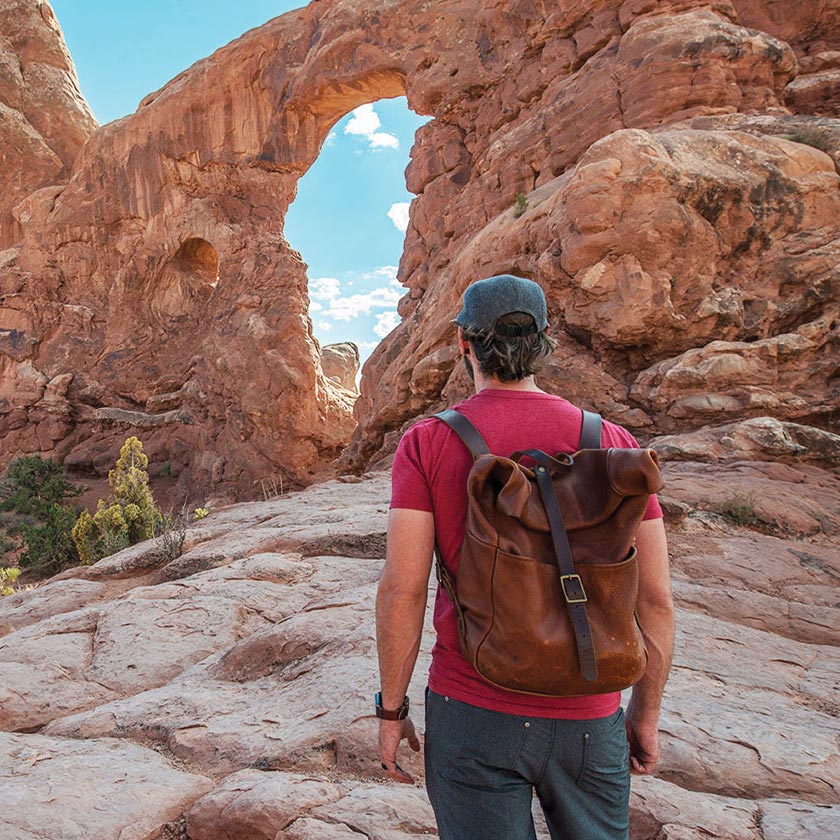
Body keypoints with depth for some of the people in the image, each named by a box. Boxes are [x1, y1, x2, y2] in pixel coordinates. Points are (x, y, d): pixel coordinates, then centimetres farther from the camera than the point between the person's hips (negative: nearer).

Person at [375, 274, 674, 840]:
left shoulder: (427, 443, -11)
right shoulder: (614, 443, -5)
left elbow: (402, 590, -14)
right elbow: (656, 598, -3)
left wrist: (390, 709, 0)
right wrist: (646, 713, 10)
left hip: (473, 712, -2)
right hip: (589, 719, 3)